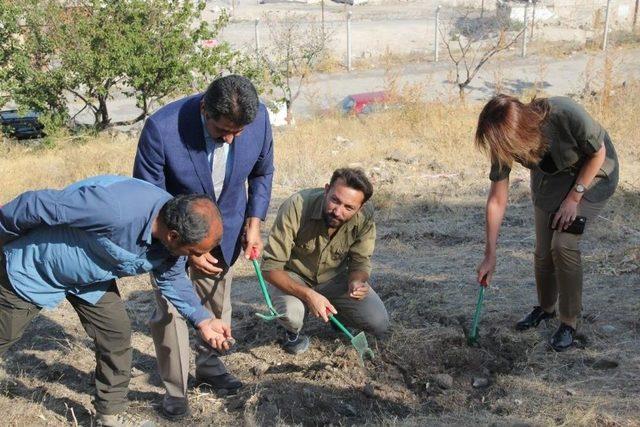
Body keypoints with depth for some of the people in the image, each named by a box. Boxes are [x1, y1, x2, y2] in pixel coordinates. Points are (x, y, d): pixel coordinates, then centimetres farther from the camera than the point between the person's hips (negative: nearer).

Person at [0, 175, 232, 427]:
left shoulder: (177, 226, -19)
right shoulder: (114, 209, -44)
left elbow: (171, 278, 1)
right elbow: (35, 206, -32)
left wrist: (202, 320, -10)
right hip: (34, 267, -6)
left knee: (116, 335, 2)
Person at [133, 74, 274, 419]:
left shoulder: (259, 119, -23)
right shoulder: (162, 128, -34)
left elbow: (262, 173, -1)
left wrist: (254, 222, -10)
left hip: (225, 226, 3)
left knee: (217, 301, 17)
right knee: (170, 309, -2)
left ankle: (209, 365, 40)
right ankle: (175, 389, 17)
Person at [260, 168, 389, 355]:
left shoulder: (365, 215, -24)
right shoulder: (296, 207, -33)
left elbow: (361, 262, -10)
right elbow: (271, 267, -28)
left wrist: (356, 282, -34)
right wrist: (308, 295, -41)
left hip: (335, 277, 3)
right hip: (294, 278, -3)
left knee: (379, 324, -12)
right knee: (290, 314, -34)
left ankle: (336, 311, 21)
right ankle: (293, 332, 5)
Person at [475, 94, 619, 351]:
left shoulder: (565, 115, -41)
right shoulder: (504, 142, -26)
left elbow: (599, 153, -19)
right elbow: (497, 200, -16)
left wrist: (573, 198, -19)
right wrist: (490, 256, -13)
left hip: (592, 173, -4)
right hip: (549, 178, 4)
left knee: (563, 244, -17)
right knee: (543, 250, 2)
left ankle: (569, 323, 0)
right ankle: (545, 308, 31)